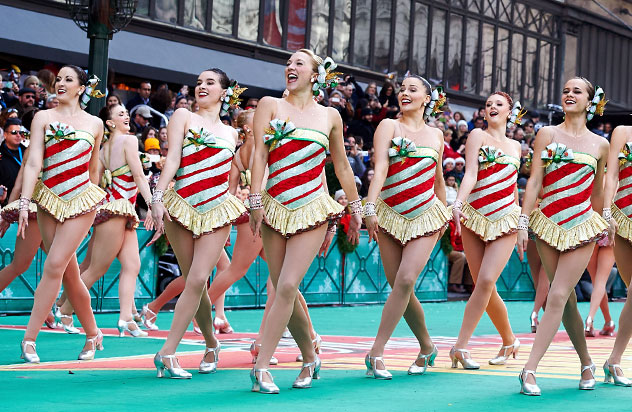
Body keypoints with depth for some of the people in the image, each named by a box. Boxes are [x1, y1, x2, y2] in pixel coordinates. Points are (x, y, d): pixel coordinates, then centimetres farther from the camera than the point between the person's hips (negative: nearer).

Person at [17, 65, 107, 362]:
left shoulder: (95, 124, 6)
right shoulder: (43, 118, 3)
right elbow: (33, 163, -6)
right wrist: (24, 204, -15)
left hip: (81, 199, -1)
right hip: (49, 199, 1)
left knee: (55, 266, -14)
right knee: (69, 273, 4)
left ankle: (29, 338, -11)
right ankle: (92, 334, 19)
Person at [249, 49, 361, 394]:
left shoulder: (330, 116, 9)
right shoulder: (270, 105, 6)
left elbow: (342, 165, 19)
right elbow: (259, 153, -3)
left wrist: (355, 208, 20)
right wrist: (255, 201, -12)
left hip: (312, 210, -1)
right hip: (275, 207, 1)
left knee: (287, 287, -13)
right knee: (284, 290, 3)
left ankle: (261, 366, -11)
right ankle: (310, 358, 20)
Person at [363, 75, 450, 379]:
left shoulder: (436, 135, 10)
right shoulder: (389, 126, 0)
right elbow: (380, 169, -14)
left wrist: (444, 214, 28)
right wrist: (370, 207, -26)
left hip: (425, 217, 1)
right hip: (390, 215, -1)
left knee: (405, 280, -16)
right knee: (399, 286, 0)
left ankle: (376, 353, -13)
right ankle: (427, 347, 20)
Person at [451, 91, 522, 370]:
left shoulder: (515, 146, 16)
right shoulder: (478, 135, 4)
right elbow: (471, 174, -10)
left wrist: (521, 224, 24)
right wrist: (457, 204, -25)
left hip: (505, 221, 2)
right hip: (475, 217, -2)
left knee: (485, 281, -15)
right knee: (484, 288, -1)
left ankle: (460, 347, -14)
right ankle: (509, 341, 19)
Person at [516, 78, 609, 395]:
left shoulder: (600, 144, 6)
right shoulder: (547, 134, 4)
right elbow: (534, 181, -2)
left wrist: (600, 226, 22)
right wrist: (523, 222, -8)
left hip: (582, 228, -1)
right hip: (548, 225, 1)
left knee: (557, 297, -11)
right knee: (567, 299, 6)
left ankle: (529, 370, -12)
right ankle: (586, 363, 20)